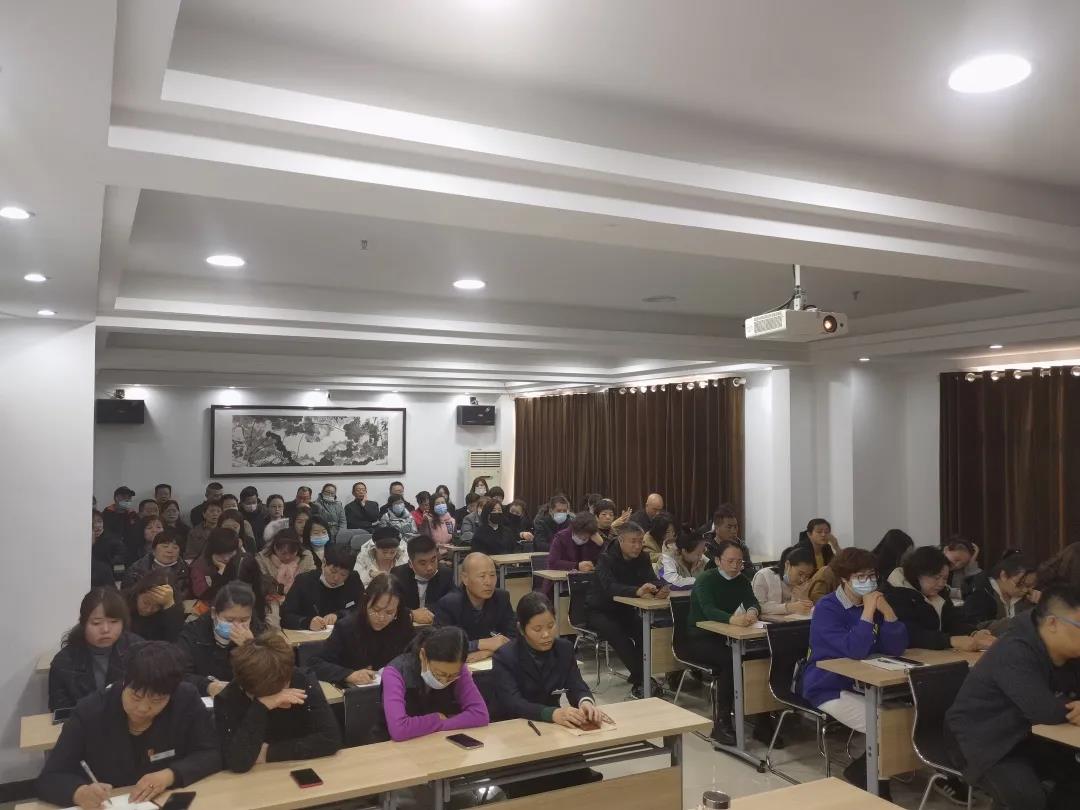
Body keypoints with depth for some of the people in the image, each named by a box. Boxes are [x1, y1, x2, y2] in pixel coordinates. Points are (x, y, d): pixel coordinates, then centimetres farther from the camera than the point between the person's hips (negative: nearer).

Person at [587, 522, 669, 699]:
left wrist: (659, 590, -42)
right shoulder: (606, 559, -20)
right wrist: (637, 591, -55)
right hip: (599, 611, -5)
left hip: (624, 610, 5)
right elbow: (610, 587, -37)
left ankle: (638, 678, -11)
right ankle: (641, 679, -24)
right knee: (618, 635, -33)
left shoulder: (642, 558, -2)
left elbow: (652, 581, -16)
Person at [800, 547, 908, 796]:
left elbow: (897, 648, -4)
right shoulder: (826, 609, -17)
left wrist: (887, 612, -18)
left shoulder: (875, 601, 4)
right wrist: (868, 612, -26)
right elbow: (854, 650, -29)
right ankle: (862, 775, 9)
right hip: (831, 689, -7)